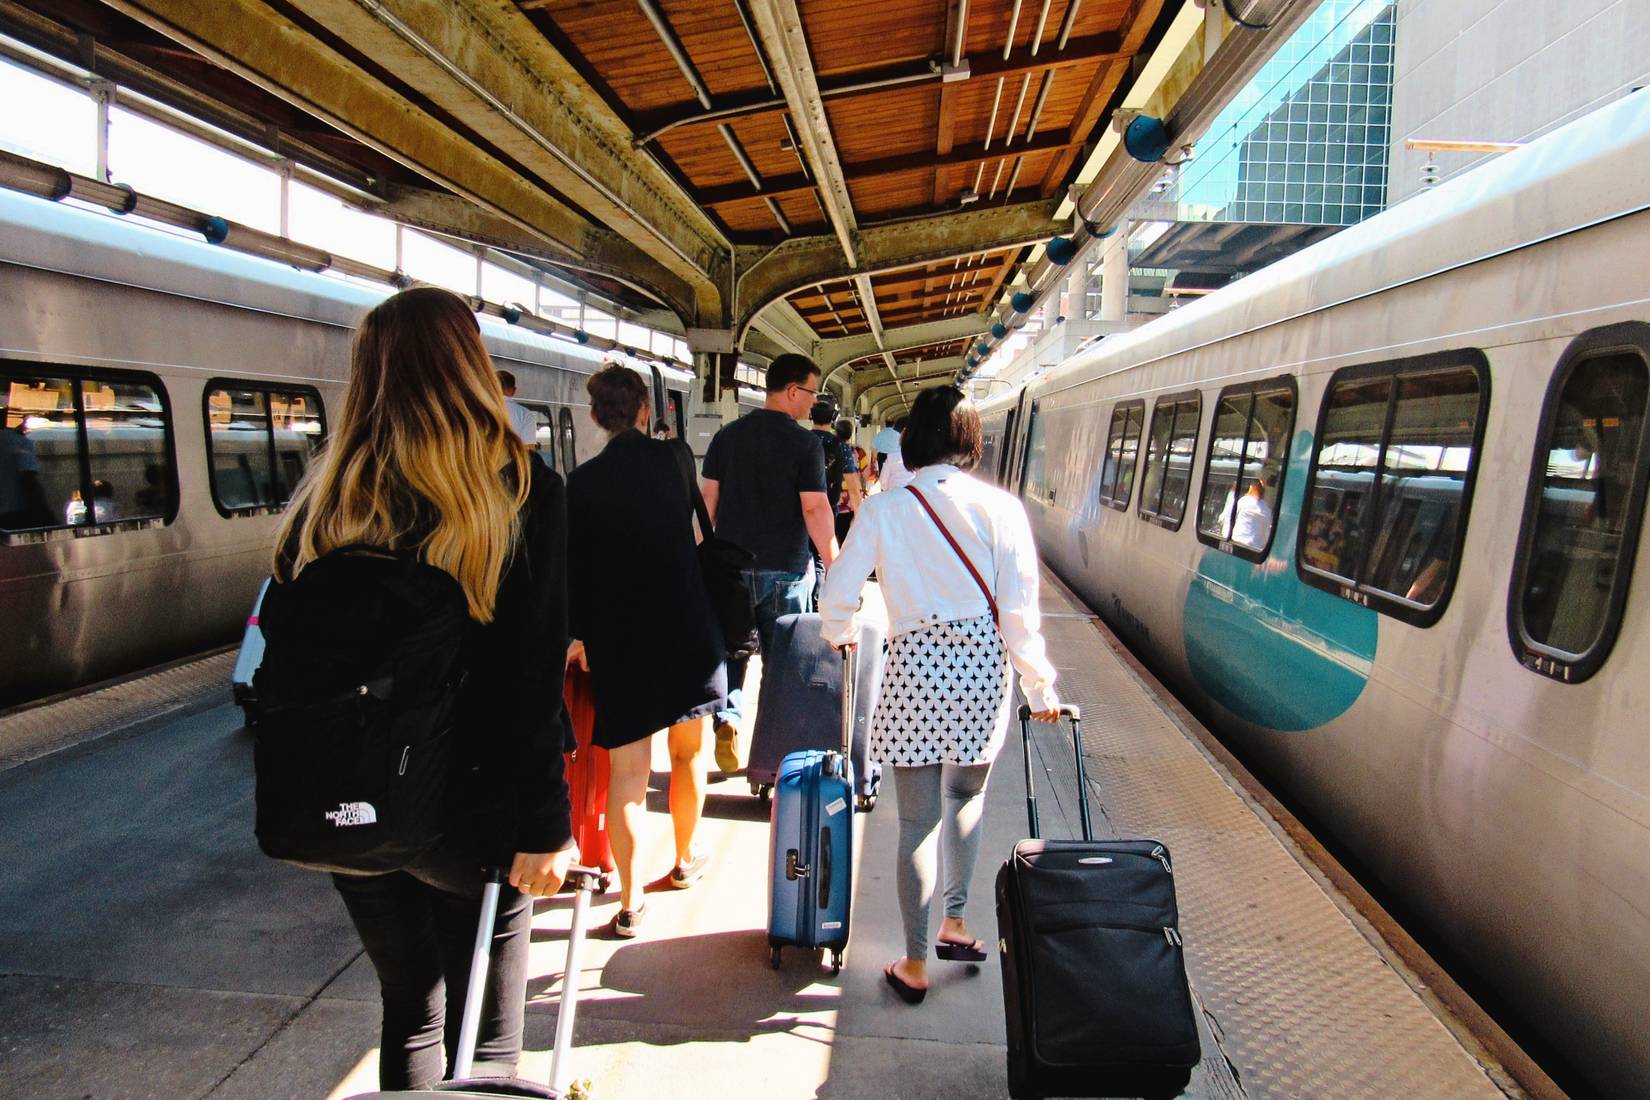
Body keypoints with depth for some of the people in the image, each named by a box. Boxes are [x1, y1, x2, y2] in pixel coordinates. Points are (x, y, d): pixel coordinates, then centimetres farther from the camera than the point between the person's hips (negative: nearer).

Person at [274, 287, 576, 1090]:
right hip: (468, 810, -4)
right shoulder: (520, 490, -11)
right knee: (485, 1037, 13)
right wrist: (544, 826, -12)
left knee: (409, 1017, 24)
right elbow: (532, 681, -16)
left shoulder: (324, 497, -1)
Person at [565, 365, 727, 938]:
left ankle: (630, 901, 11)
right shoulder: (676, 457, -3)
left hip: (616, 635, 0)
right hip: (687, 626, 1)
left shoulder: (582, 480, -4)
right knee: (688, 751, 18)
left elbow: (576, 564, -1)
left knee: (627, 769, 5)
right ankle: (685, 860, 36)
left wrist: (580, 634, 11)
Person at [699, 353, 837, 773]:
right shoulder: (804, 443, -9)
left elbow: (707, 500, 6)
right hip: (784, 569, -3)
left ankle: (726, 717, -3)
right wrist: (834, 565, -5)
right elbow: (816, 509, -13)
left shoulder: (727, 435, 5)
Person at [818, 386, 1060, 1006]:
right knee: (966, 798, 25)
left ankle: (915, 966, 18)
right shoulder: (1000, 508, -3)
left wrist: (841, 635, 21)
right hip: (984, 666, 1)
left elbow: (837, 596, -1)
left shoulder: (883, 509, -3)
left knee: (918, 822, 9)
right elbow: (1019, 612, -5)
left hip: (914, 668, -1)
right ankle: (954, 924, 31)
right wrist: (1040, 687, 7)